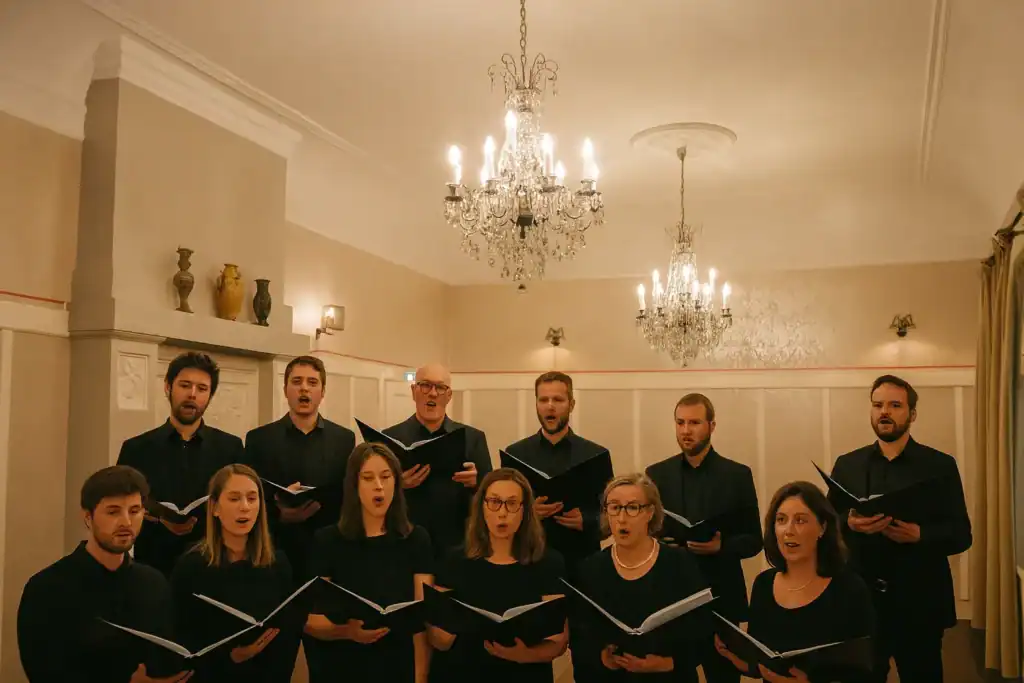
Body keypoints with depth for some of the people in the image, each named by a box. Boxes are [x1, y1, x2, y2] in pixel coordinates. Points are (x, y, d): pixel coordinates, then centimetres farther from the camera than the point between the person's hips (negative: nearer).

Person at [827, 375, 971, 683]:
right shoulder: (847, 464, 7)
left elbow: (961, 535, 0)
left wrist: (919, 534, -19)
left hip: (919, 603, -1)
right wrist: (849, 524, -16)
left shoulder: (940, 465, 2)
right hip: (860, 600, 1)